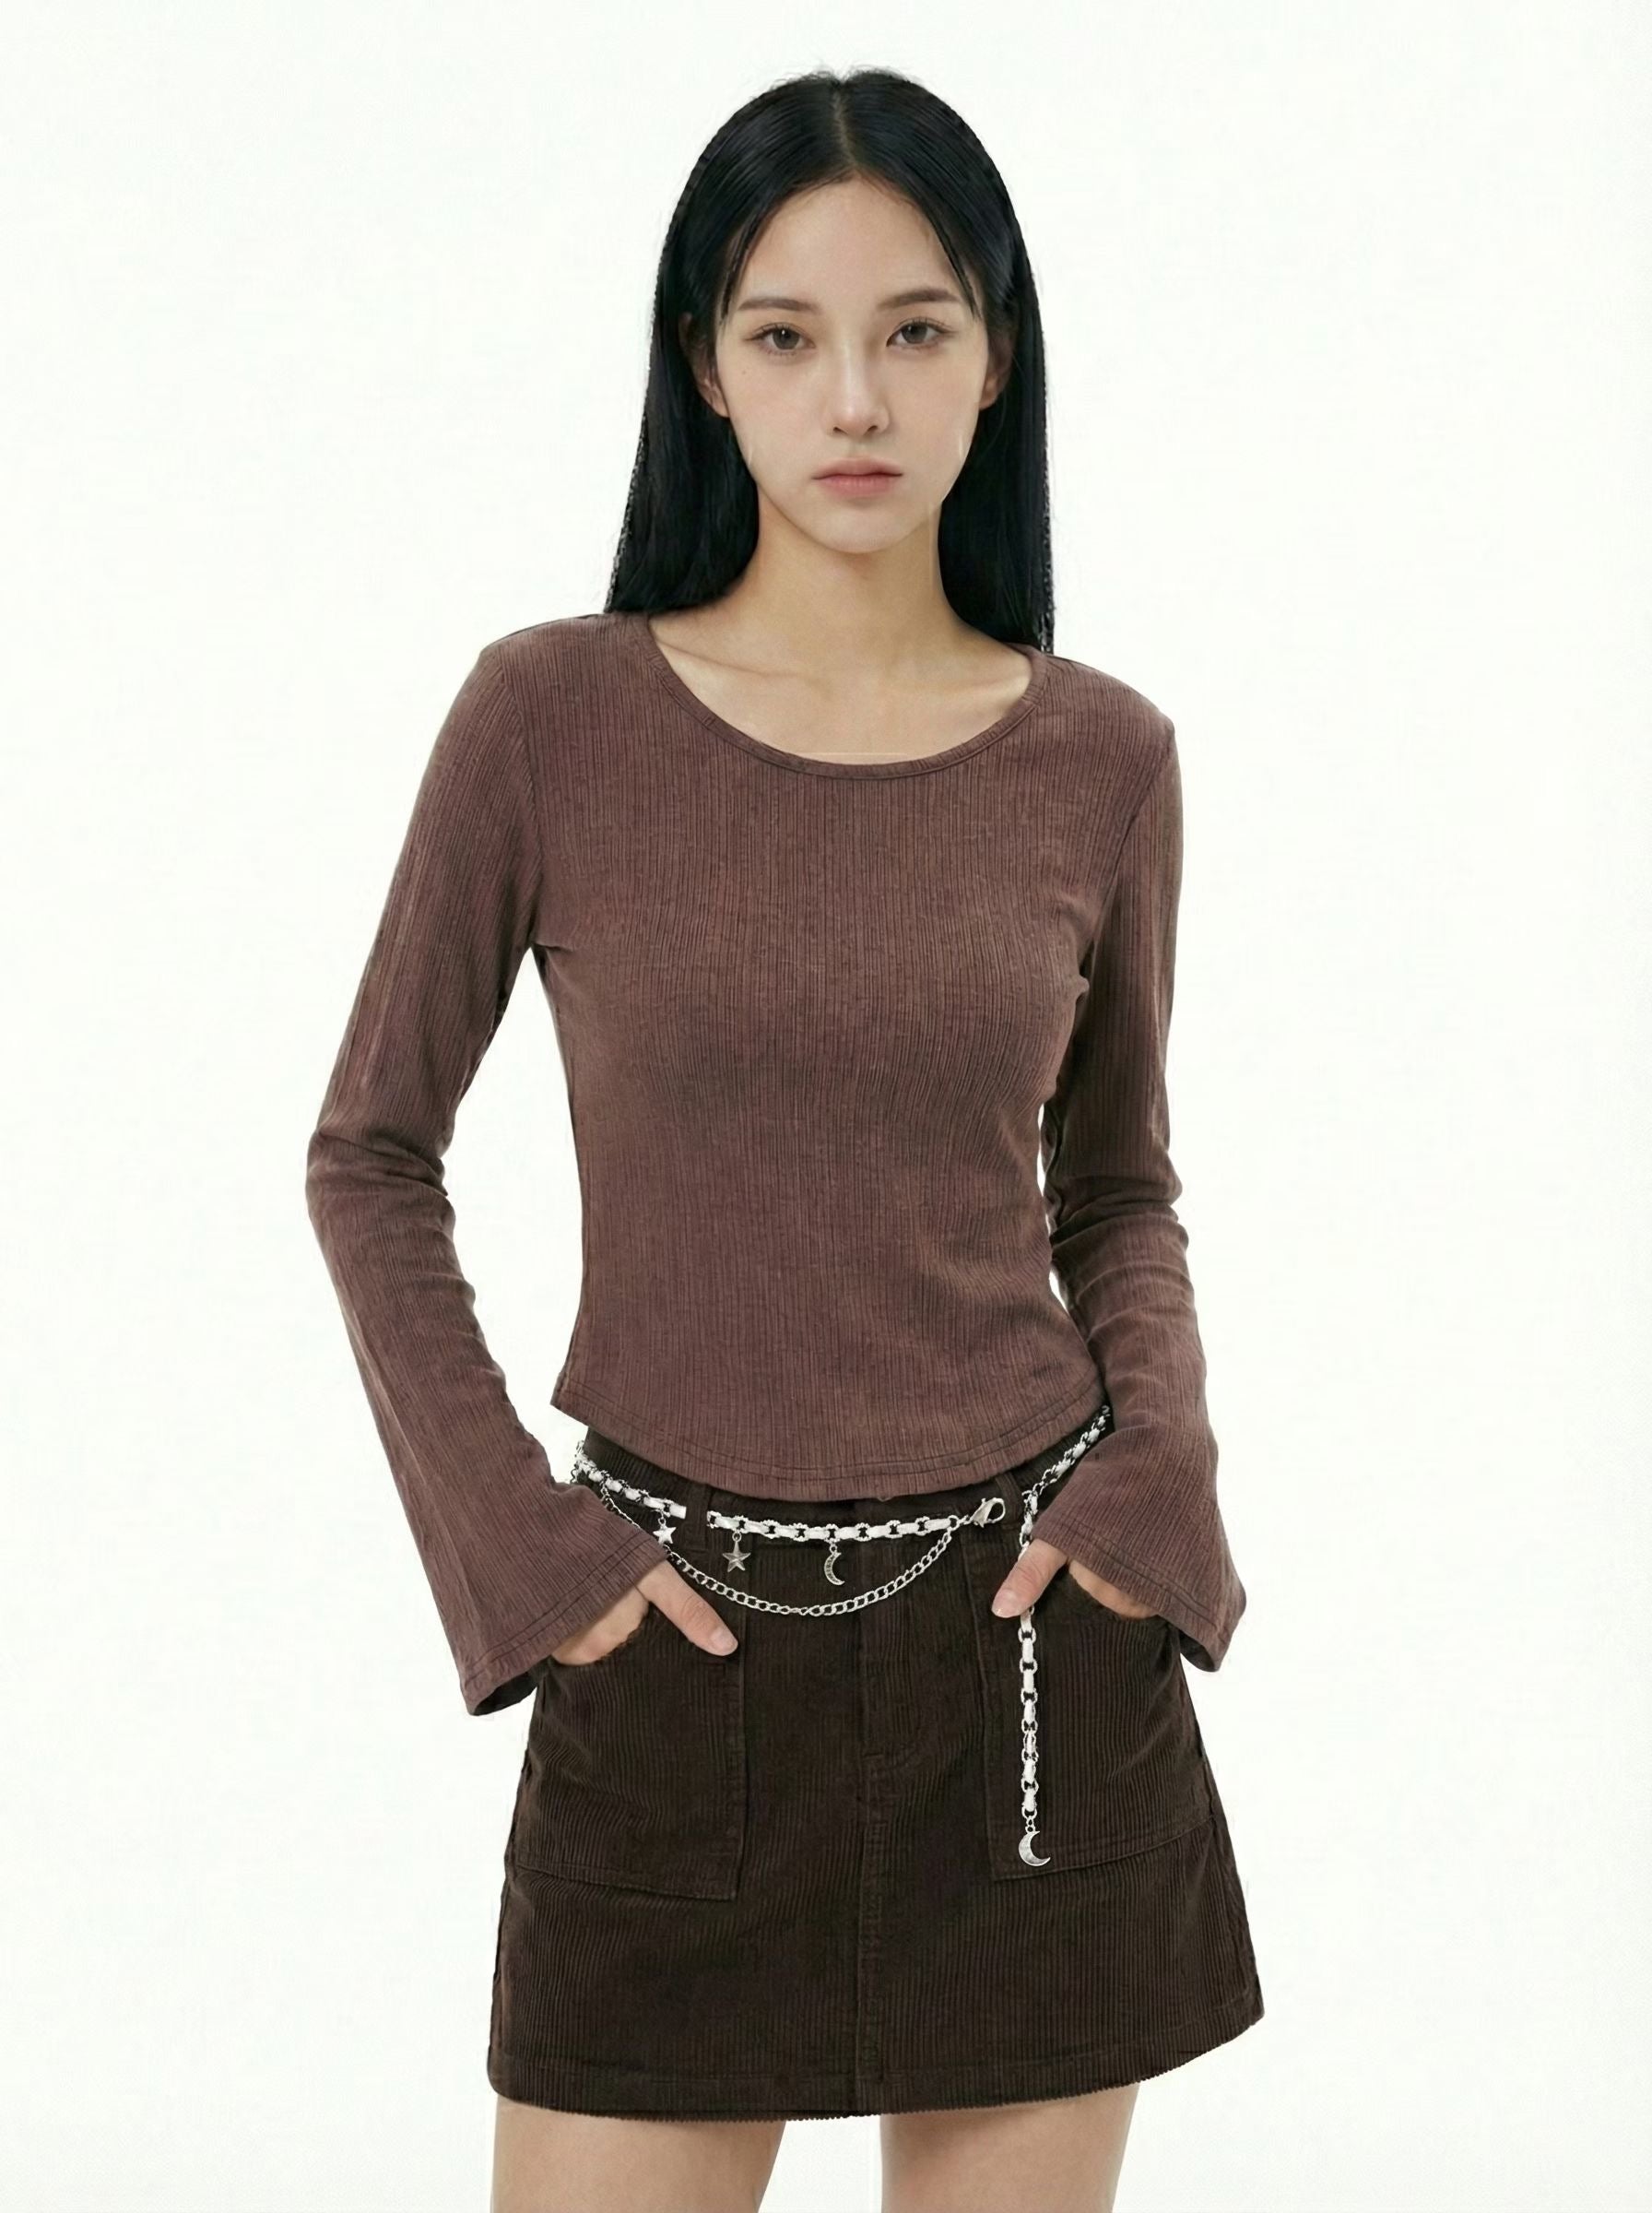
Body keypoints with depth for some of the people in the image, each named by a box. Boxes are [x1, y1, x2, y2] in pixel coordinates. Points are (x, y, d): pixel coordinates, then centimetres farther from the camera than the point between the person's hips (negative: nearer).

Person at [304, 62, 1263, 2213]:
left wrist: (1155, 1468, -6)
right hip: (676, 1646, -1)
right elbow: (373, 1156, 2)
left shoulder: (1102, 757, 1)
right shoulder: (553, 712, -5)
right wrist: (511, 1533, -7)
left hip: (1032, 1636, 2)